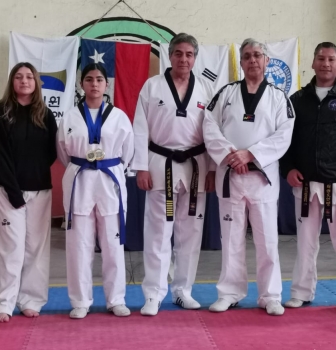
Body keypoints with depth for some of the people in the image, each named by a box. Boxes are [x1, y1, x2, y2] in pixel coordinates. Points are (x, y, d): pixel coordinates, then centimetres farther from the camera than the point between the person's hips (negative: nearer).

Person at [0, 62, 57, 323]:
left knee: (37, 246, 6)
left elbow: (52, 152, 9)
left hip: (40, 189, 3)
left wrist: (37, 171, -6)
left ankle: (32, 300, 16)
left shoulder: (46, 116, 8)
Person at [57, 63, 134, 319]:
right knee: (80, 244, 5)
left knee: (113, 244, 6)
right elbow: (63, 152, 11)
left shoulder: (119, 116, 1)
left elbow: (128, 150, 7)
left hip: (111, 181, 0)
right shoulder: (70, 117, 2)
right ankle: (81, 302, 17)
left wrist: (111, 169, 8)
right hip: (79, 182, 0)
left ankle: (116, 300, 20)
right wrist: (80, 169, 9)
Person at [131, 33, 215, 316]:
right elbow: (141, 129, -2)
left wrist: (212, 170, 1)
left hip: (195, 167, 3)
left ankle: (183, 290, 24)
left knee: (190, 232, 9)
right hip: (162, 166, -2)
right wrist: (141, 168, -8)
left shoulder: (205, 88, 5)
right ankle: (153, 295, 11)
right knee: (158, 232, 1)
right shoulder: (152, 86, -1)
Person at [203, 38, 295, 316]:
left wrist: (250, 154, -17)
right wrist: (228, 155, -15)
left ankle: (270, 296, 16)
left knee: (267, 239, 3)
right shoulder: (226, 93, 8)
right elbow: (210, 129, 0)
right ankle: (230, 293, 20)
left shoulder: (278, 97, 5)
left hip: (263, 175, -1)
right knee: (231, 237, 8)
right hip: (229, 175, 1)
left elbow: (283, 137, -6)